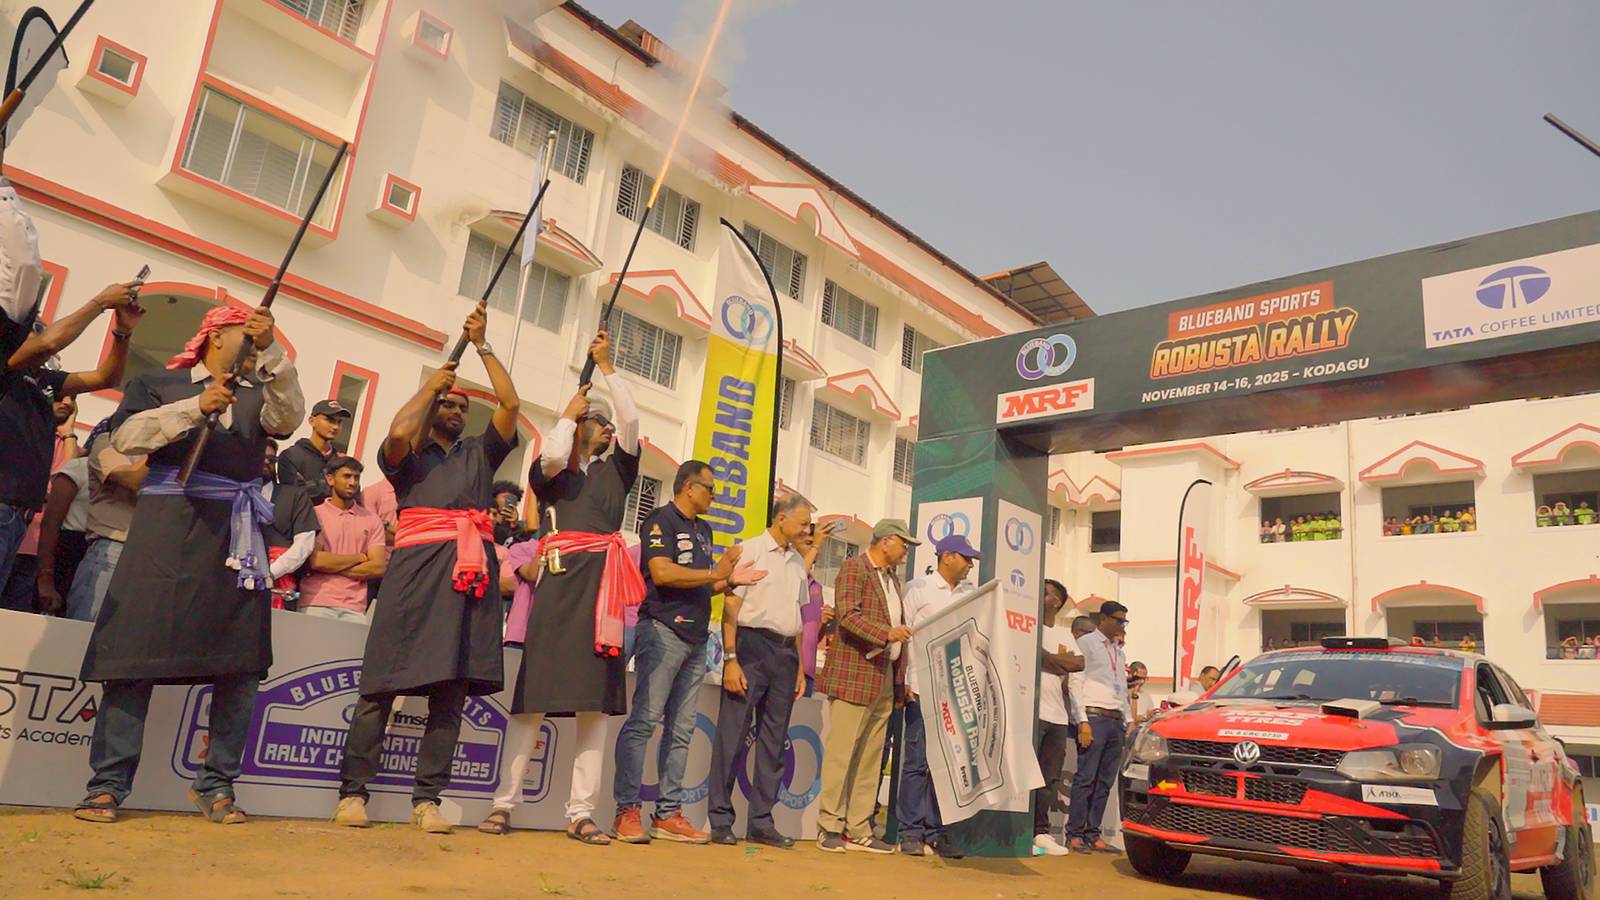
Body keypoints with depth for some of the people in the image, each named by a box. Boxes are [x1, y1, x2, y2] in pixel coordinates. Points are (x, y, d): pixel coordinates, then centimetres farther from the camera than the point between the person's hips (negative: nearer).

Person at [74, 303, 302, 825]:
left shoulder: (259, 394, 18)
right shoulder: (160, 384, 13)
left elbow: (289, 417, -3)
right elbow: (125, 436, -1)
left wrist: (271, 350, -13)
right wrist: (195, 408, -11)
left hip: (238, 534, 3)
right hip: (167, 526, -2)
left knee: (242, 662, -2)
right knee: (137, 653, -6)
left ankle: (216, 785, 6)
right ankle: (108, 784, 1)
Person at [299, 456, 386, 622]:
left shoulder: (372, 520, 10)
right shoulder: (315, 514, 5)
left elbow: (378, 567, 1)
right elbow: (315, 561, -7)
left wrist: (332, 565, -4)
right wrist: (359, 557, 1)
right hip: (316, 604, -2)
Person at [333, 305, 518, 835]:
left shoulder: (479, 452, 24)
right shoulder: (409, 454, 17)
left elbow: (510, 404, 13)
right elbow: (398, 433, -8)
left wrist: (482, 345, 15)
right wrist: (431, 385, 7)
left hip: (472, 568, 3)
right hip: (417, 564, -3)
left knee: (452, 685, -1)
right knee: (384, 683, -5)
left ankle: (428, 800, 2)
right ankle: (353, 792, 2)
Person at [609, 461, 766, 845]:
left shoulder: (703, 530, 22)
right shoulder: (660, 521, -4)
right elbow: (663, 573, -18)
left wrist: (730, 580, 9)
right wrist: (714, 573, -13)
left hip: (696, 638, 9)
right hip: (663, 630, -9)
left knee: (681, 729, 8)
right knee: (644, 720, -9)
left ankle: (668, 813, 13)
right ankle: (627, 810, -5)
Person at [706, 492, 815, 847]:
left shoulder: (798, 562, 16)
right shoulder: (749, 550, -3)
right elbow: (731, 607, -8)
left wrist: (799, 666, 15)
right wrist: (731, 659, -15)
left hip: (785, 654, 7)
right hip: (752, 647, -6)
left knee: (773, 741, 9)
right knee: (733, 735, -3)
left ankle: (761, 821, 16)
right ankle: (720, 819, 6)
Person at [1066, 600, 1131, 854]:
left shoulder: (1119, 651, 22)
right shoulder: (1086, 643, 0)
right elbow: (1074, 683, -6)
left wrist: (1129, 721, 14)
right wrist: (1082, 721, -13)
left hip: (1116, 720, 7)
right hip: (1094, 716, -7)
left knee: (1105, 781, 5)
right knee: (1086, 778, -8)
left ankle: (1092, 834, 10)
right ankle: (1074, 834, -3)